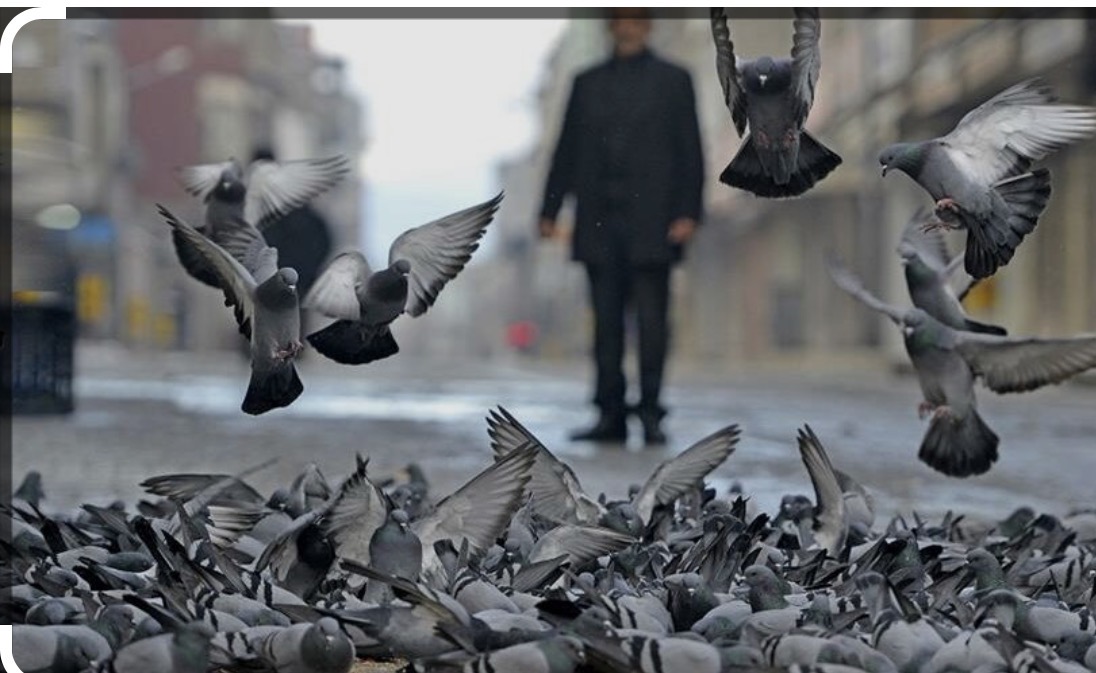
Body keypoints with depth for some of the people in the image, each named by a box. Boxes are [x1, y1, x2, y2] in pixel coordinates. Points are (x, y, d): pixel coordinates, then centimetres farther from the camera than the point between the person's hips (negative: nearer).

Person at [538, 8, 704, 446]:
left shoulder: (673, 81, 7)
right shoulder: (587, 83, 16)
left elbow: (690, 152, 2)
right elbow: (567, 151, 14)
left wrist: (688, 214, -9)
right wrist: (549, 210, 5)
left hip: (650, 223, -3)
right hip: (599, 223, 3)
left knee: (652, 321, -6)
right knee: (606, 321, 3)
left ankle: (651, 415, -1)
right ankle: (611, 415, 6)